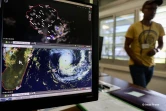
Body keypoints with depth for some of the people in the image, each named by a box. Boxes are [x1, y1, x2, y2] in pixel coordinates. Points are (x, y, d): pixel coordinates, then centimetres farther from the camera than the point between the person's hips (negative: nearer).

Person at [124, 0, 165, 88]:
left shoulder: (159, 27, 3)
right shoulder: (134, 27, -10)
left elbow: (161, 44, 15)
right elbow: (126, 46, -7)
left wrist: (156, 50, -8)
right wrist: (135, 60, -18)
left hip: (150, 65, 5)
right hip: (136, 65, -5)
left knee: (141, 89, 19)